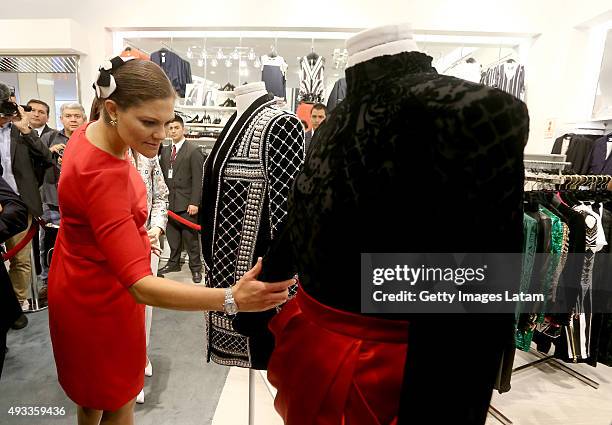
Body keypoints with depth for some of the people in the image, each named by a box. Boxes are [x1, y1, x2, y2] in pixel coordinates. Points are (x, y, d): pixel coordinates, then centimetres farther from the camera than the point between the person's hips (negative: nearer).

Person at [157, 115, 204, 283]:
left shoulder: (193, 150, -5)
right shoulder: (165, 151, 14)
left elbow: (197, 179, -10)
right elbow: (162, 175, 13)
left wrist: (194, 203, -15)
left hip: (186, 202, -5)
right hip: (170, 201, 6)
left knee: (190, 236, 1)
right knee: (172, 235, 12)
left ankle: (195, 267, 13)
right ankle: (174, 262, 28)